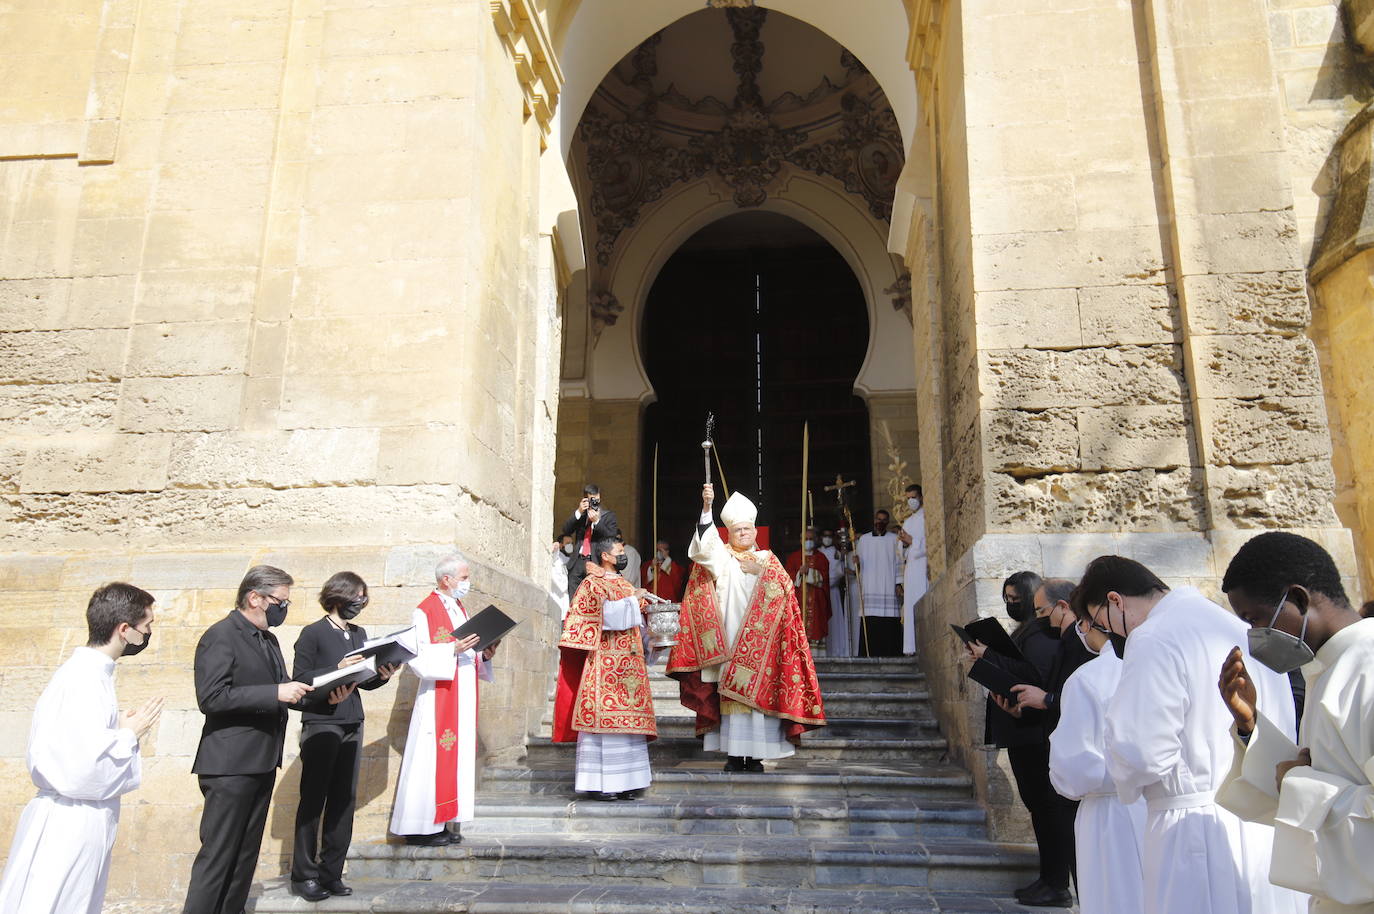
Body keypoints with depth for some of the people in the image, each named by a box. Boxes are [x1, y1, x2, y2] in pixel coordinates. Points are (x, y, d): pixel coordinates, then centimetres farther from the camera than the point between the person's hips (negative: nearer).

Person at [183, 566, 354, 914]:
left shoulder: (267, 639, 14)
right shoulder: (221, 637, -12)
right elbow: (211, 698, -22)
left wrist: (327, 699, 3)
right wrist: (275, 693, -24)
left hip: (262, 764, 9)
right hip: (231, 766, -9)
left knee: (245, 856, 15)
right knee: (217, 857, -3)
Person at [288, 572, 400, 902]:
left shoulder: (359, 634, 14)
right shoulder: (313, 633, -4)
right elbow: (299, 678, -10)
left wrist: (382, 676, -2)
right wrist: (337, 669, -21)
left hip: (352, 725, 6)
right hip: (320, 724, -6)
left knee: (344, 800, 7)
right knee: (313, 799, 1)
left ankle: (331, 873, 16)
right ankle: (303, 875, 11)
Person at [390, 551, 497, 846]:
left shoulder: (460, 610, 17)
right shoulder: (424, 613, -8)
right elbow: (418, 659, -16)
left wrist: (484, 655, 2)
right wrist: (453, 650, -23)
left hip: (462, 700, 8)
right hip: (437, 699, -8)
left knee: (457, 756, 8)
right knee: (432, 758, -5)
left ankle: (443, 822, 15)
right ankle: (421, 828, 4)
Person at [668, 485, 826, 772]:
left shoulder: (768, 560, 15)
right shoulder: (722, 558, 8)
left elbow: (783, 593, 8)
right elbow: (705, 544, -13)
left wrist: (762, 573, -8)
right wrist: (706, 507, -26)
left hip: (760, 642, 1)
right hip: (729, 641, -1)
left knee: (759, 692, -2)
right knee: (730, 692, -4)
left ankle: (755, 754, 4)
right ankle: (734, 753, 2)